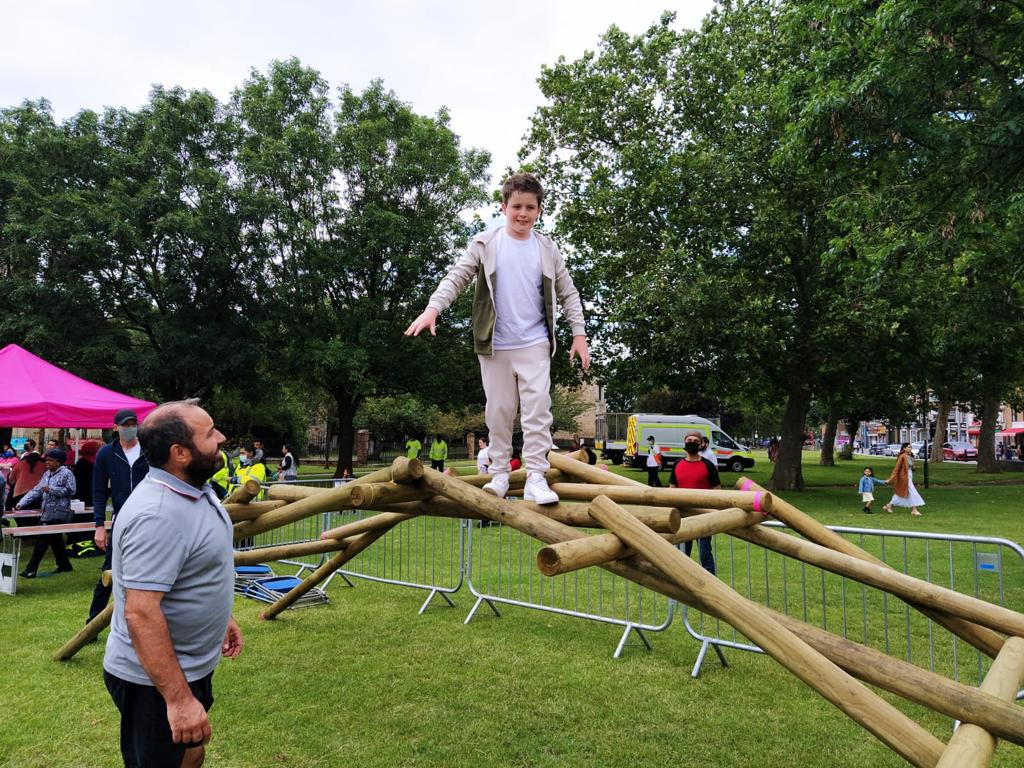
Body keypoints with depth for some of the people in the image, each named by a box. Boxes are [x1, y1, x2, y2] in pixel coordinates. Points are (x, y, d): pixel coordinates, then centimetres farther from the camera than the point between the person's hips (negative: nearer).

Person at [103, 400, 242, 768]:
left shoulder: (194, 489, 0)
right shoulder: (156, 516, -31)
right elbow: (141, 613, -33)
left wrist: (222, 615, 20)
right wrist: (179, 698, -31)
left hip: (192, 666, 9)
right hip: (158, 680, -9)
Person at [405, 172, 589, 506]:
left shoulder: (548, 249, 7)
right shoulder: (485, 244, 3)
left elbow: (568, 294, 11)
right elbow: (456, 278, -3)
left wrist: (579, 333, 3)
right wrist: (433, 307, -20)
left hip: (534, 344, 0)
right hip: (495, 345, 0)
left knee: (538, 409, -7)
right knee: (499, 410, 7)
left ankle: (536, 478, -4)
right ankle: (499, 474, 18)